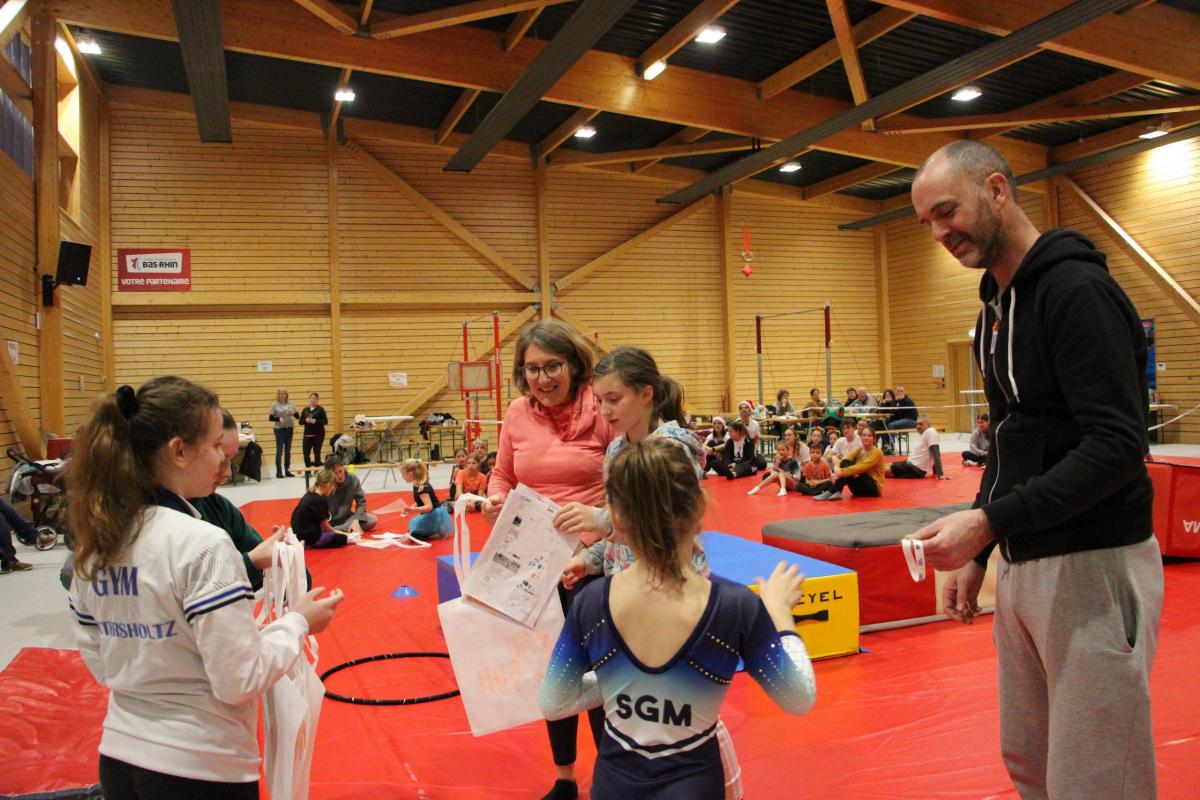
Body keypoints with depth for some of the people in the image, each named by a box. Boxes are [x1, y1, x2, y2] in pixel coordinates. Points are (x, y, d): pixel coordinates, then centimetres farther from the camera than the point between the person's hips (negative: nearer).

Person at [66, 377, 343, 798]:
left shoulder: (95, 543, 0)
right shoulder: (201, 545, -22)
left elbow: (99, 663, 9)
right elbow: (239, 681, -20)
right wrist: (297, 622, -6)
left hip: (118, 760, 7)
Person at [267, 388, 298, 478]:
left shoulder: (291, 404, 7)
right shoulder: (275, 404, -1)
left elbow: (298, 416, 8)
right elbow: (270, 417, -1)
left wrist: (292, 413, -12)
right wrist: (279, 419, -17)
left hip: (289, 429, 4)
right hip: (279, 429, -3)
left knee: (288, 451, 9)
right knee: (279, 451, -3)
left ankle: (287, 470, 16)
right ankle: (279, 472, 0)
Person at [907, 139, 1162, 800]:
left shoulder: (1078, 290, -15)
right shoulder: (995, 306, 14)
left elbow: (1118, 447, -22)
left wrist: (990, 520, -26)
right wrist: (976, 552, 16)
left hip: (1092, 564, -9)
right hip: (1022, 564, 9)